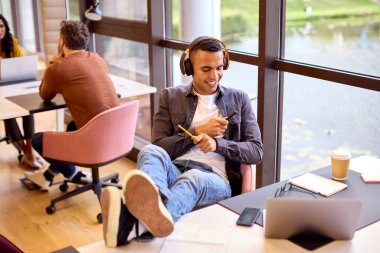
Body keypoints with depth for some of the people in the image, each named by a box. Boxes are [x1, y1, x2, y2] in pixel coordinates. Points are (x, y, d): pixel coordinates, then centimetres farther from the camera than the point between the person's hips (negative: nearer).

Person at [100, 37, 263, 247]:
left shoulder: (239, 99, 16)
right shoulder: (170, 97, 15)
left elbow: (256, 152, 8)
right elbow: (159, 147, 7)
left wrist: (217, 144, -9)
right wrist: (198, 131, -4)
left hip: (215, 178, -1)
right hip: (174, 171, 1)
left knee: (194, 178, -39)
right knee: (150, 152, -34)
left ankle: (135, 224, -71)